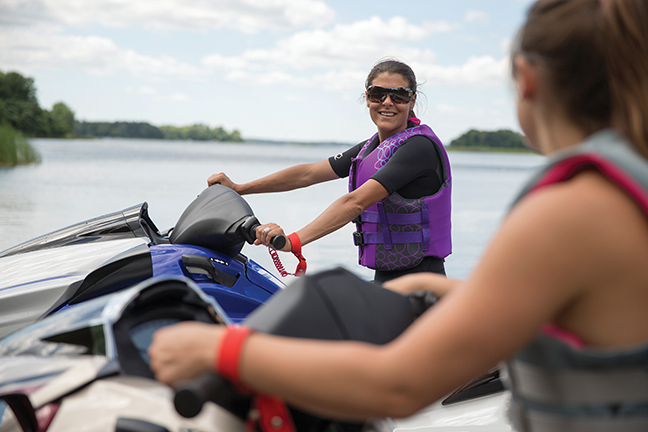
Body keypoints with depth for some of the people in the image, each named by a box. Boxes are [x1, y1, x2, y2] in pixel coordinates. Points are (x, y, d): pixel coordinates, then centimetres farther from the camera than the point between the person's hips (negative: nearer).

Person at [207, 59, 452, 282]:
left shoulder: (420, 146, -14)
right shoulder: (370, 148, 14)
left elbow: (357, 201, -25)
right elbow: (309, 173, 16)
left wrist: (294, 241, -32)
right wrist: (237, 188, 14)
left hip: (419, 284, -8)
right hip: (384, 279, 8)